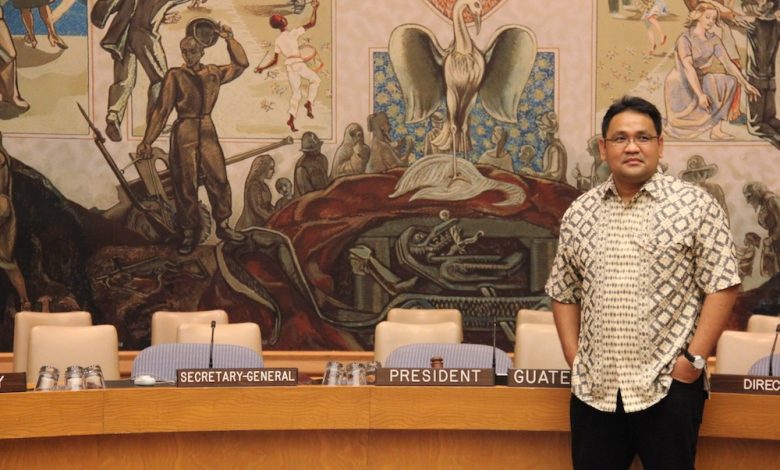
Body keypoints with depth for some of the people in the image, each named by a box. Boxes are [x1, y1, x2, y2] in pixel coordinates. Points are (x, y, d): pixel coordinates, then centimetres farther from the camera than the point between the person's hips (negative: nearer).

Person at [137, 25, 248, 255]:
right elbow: (162, 110, -6)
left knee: (219, 179, 0)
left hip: (207, 130, 4)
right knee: (185, 185, 0)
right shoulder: (175, 75, -4)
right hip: (184, 131, -4)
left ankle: (222, 226, 13)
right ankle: (188, 234, 9)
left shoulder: (213, 73, 8)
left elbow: (240, 64, 18)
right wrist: (148, 141, -9)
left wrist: (229, 40, 10)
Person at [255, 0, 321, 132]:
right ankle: (309, 102, -2)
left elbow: (274, 61, 5)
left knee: (296, 93, 10)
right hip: (298, 63, -5)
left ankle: (291, 118, -6)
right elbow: (311, 23, -3)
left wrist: (262, 68, 18)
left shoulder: (278, 41, 9)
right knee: (315, 80, 18)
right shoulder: (293, 33, -5)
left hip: (289, 66, 5)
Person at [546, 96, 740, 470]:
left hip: (669, 386, -3)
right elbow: (563, 292, 14)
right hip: (593, 388, 4)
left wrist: (694, 358, -10)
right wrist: (574, 358, 4)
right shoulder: (578, 214, 8)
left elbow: (722, 286, -5)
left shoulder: (695, 206, -4)